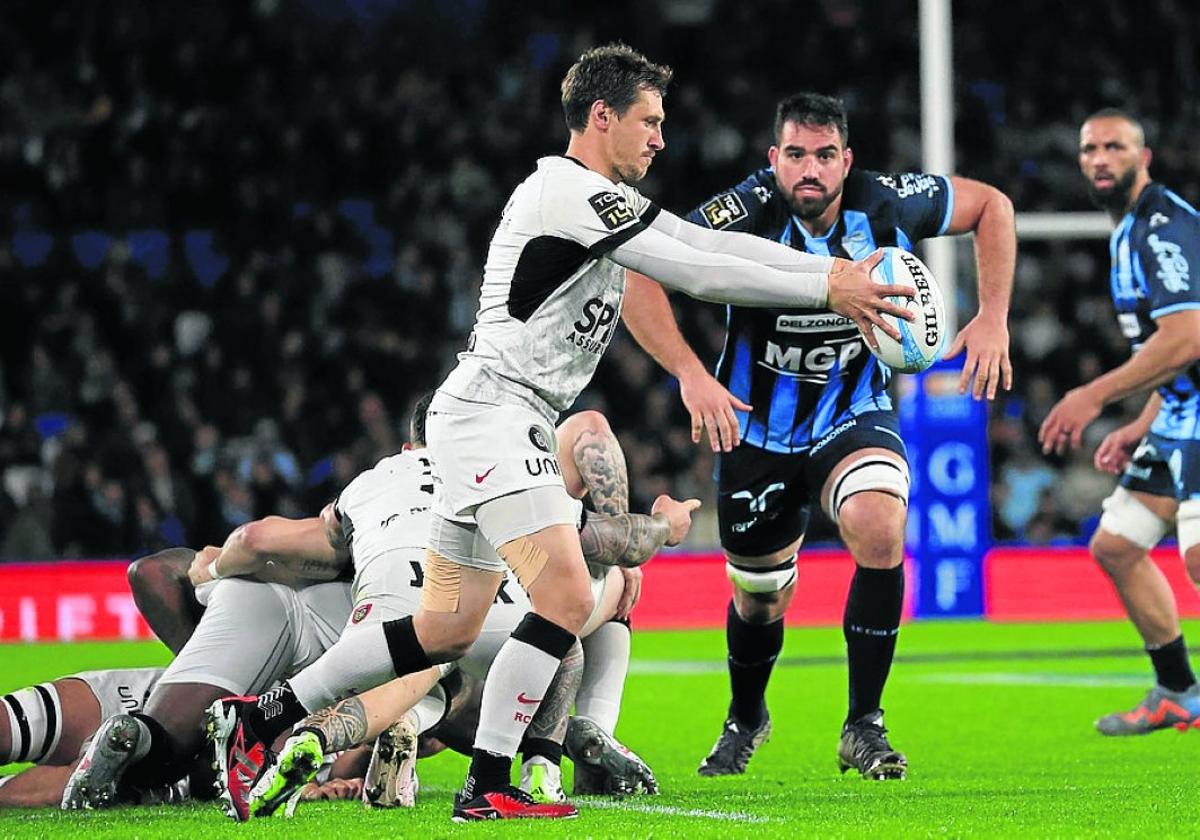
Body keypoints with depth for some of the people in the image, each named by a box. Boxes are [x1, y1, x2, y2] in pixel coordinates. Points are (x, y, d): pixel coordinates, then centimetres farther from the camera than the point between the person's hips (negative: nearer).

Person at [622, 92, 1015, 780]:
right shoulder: (745, 214, -24)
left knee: (879, 528, -30)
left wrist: (993, 319, -9)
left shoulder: (887, 205, -18)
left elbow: (991, 206, -1)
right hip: (758, 428, 0)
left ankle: (864, 726, -16)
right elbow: (640, 279, -28)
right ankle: (746, 721, 48)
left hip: (855, 416, 0)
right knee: (759, 596, 13)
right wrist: (691, 374, -39)